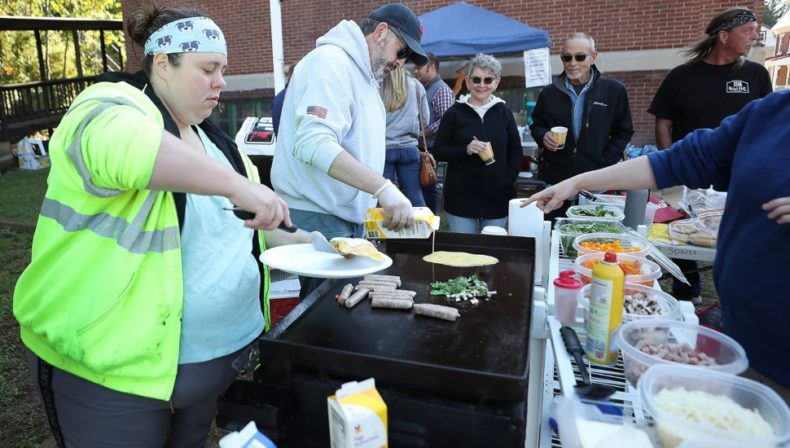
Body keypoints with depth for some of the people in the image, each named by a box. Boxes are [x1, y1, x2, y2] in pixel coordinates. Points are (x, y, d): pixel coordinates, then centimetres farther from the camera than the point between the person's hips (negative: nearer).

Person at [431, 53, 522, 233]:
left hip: (497, 197, 2)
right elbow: (438, 151, -1)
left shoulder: (504, 112, 6)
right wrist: (465, 149, -17)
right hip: (461, 196, -2)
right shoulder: (454, 113, -1)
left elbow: (515, 152, 12)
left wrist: (509, 179, -2)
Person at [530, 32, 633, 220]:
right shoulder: (549, 93, 5)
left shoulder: (614, 90, 1)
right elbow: (536, 125, 18)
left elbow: (623, 131, 9)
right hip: (556, 179, 1)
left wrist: (607, 163, -3)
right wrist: (543, 136, -5)